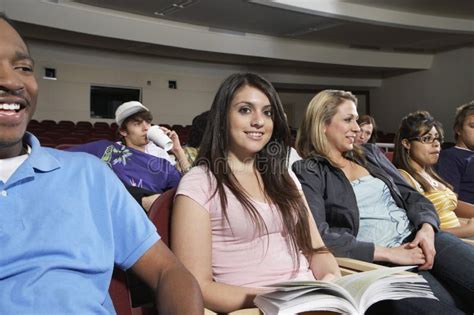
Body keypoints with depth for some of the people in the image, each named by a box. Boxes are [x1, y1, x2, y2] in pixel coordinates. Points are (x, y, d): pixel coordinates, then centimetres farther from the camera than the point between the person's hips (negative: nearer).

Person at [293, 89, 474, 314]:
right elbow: (318, 235, -14)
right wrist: (388, 253, -15)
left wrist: (427, 228, -6)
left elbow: (412, 196, 16)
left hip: (417, 238, 7)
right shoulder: (307, 172, -3)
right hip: (374, 260, -6)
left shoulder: (370, 154, 18)